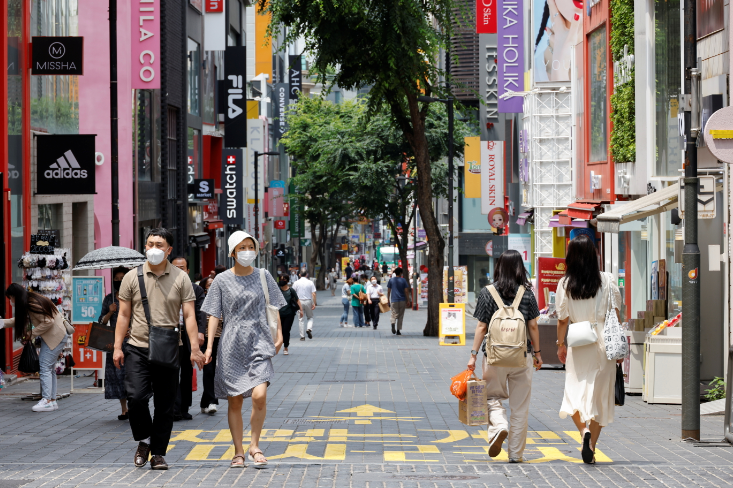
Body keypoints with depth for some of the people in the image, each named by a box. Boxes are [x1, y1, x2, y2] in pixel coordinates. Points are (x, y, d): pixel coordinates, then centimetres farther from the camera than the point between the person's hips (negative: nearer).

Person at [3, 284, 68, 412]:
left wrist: (31, 334, -17)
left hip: (55, 336, -11)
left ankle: (47, 400, -15)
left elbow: (48, 322, -24)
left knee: (45, 367, -13)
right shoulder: (27, 304, 8)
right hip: (50, 337, 11)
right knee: (49, 368, 12)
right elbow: (19, 320, 19)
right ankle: (52, 400, 14)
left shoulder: (33, 304, -22)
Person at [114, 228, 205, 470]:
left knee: (165, 405, 3)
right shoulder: (132, 277, 5)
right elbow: (124, 315, 9)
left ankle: (158, 454, 13)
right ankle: (144, 439, 12)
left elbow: (189, 316, 1)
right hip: (138, 348, 0)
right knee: (136, 397, -13)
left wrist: (195, 348, -8)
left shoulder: (181, 278, 3)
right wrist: (117, 347, 2)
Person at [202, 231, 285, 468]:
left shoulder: (263, 276, 7)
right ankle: (238, 452, 14)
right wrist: (209, 346, -5)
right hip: (231, 346, 0)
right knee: (234, 402, 3)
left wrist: (279, 334, 4)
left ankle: (254, 446, 0)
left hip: (259, 344, 0)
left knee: (259, 395, -17)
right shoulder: (222, 280, 3)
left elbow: (274, 308, 14)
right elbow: (214, 315, 3)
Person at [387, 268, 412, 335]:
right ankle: (398, 330, 9)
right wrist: (408, 300, 3)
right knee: (400, 316, 9)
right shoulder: (403, 280, 1)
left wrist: (388, 300, 12)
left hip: (394, 300, 0)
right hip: (402, 300, 0)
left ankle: (393, 323, -33)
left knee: (394, 314, -1)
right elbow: (406, 291, -2)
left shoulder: (391, 280, 5)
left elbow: (388, 291, 5)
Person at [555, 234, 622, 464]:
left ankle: (584, 430, -18)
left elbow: (563, 320, 0)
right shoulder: (607, 281, -4)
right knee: (599, 396, 7)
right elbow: (615, 316, -1)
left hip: (578, 346, 0)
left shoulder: (565, 284, -4)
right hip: (602, 344, 0)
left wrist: (561, 344, 15)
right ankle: (591, 446, 6)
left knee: (576, 391, 9)